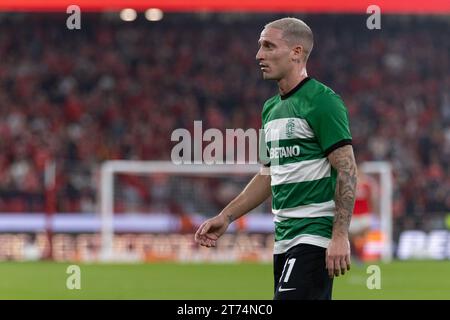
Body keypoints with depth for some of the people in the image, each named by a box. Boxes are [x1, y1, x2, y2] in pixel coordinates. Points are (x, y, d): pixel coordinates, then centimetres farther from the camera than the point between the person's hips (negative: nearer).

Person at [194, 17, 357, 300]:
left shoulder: (322, 101, -11)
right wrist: (226, 217, 18)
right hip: (284, 240, 9)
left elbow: (347, 170, -15)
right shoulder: (272, 108, 17)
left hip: (315, 236, -9)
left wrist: (340, 236, -22)